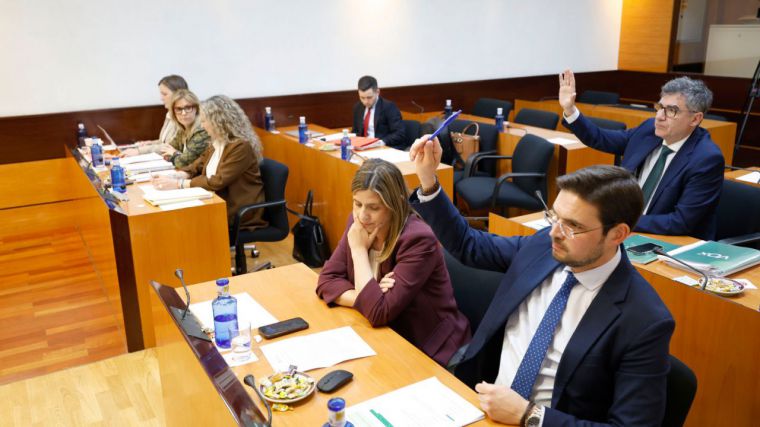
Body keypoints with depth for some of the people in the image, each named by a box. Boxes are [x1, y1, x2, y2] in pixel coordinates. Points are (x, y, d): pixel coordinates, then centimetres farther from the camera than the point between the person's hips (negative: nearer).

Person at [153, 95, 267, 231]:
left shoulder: (241, 146, -20)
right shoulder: (217, 142, 8)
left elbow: (218, 182, -23)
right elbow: (196, 167, 10)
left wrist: (178, 184, -21)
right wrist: (172, 177, -9)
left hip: (241, 211, -8)